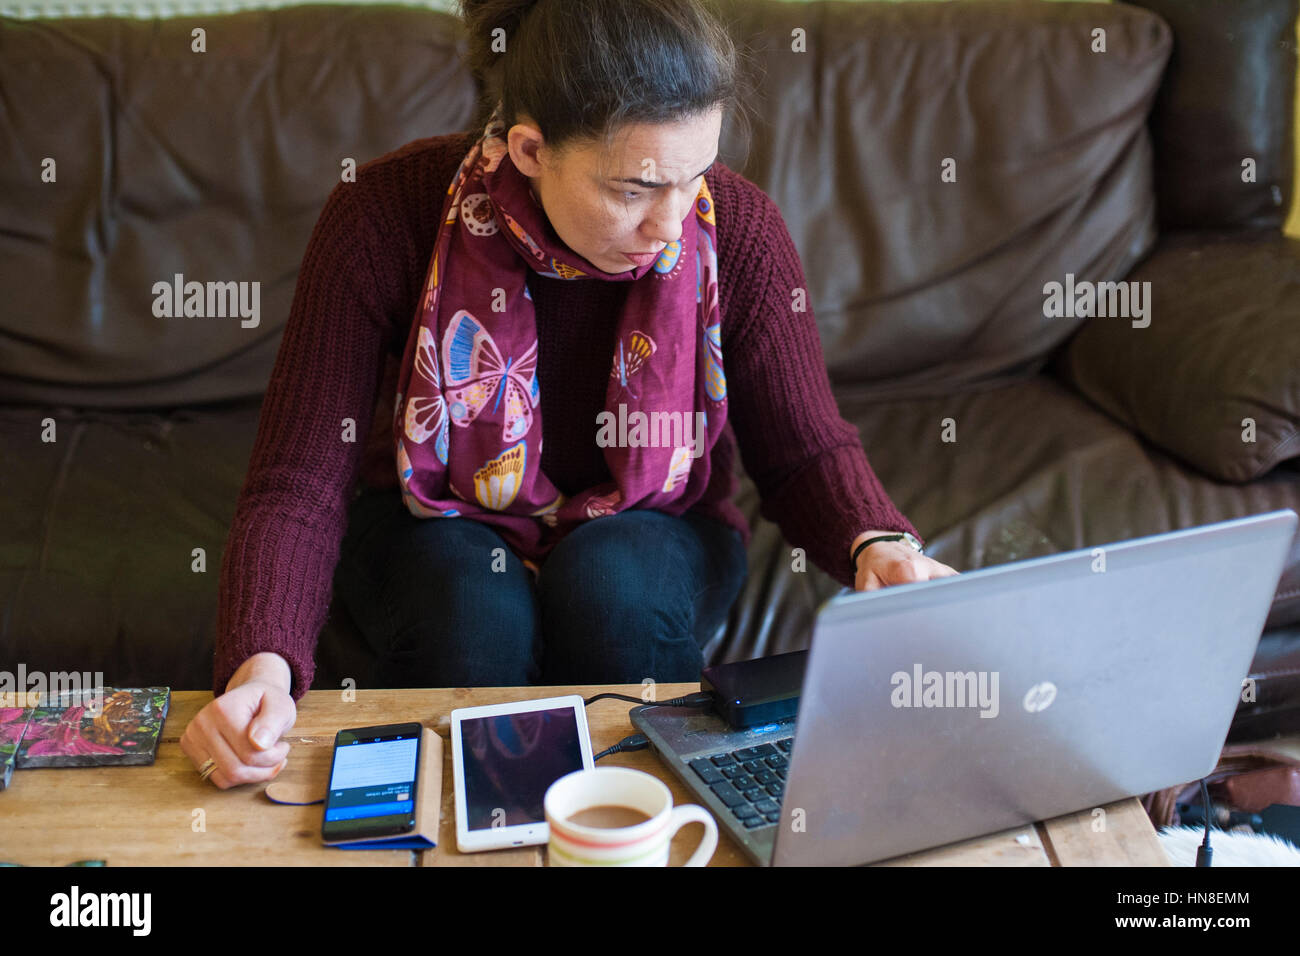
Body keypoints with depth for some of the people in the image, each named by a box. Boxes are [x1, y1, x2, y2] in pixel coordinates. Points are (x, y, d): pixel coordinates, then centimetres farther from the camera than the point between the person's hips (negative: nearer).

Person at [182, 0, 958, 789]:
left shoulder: (736, 228, -20)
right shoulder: (387, 216, -24)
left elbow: (806, 450, -6)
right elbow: (300, 484, -22)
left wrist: (876, 543, -28)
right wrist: (263, 664, -40)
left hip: (649, 525, 1)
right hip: (445, 522, 0)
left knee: (611, 589, -33)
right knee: (475, 624, -33)